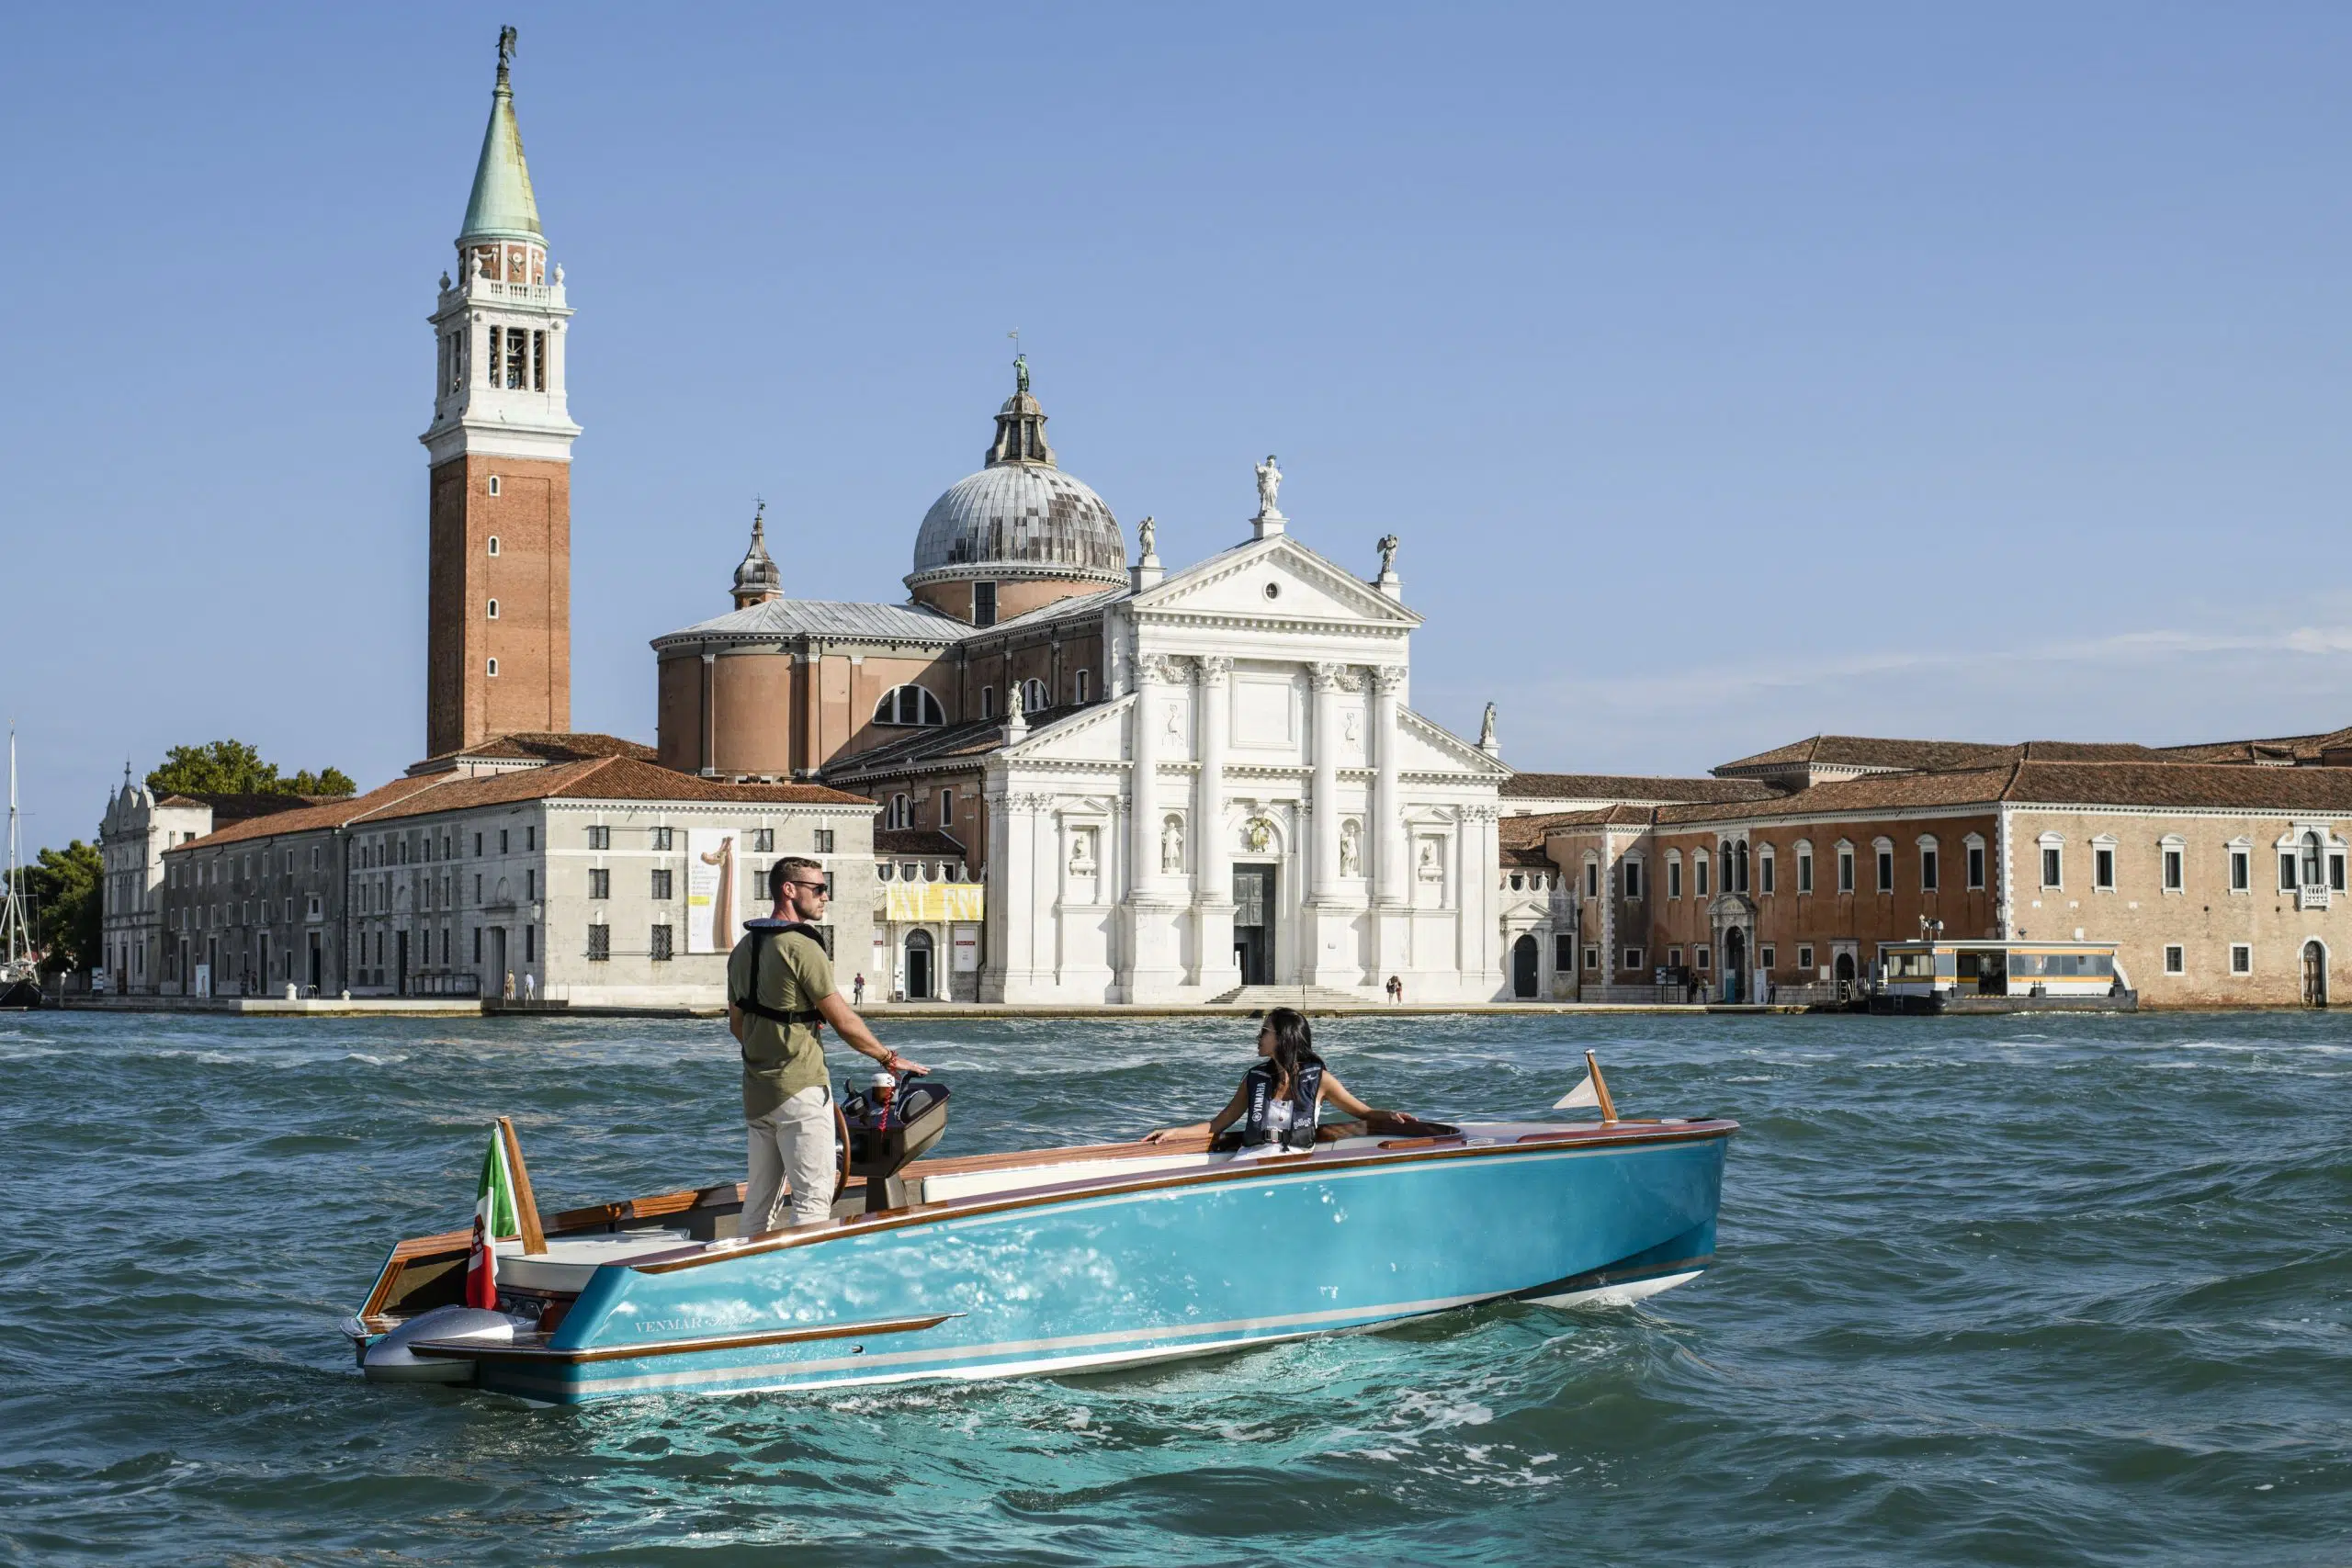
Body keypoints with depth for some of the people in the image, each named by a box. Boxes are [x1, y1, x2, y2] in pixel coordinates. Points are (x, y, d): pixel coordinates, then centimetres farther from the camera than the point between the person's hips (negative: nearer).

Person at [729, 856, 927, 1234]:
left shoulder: (744, 948, 11)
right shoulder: (801, 946, -15)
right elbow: (844, 1022, -13)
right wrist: (889, 1058, -1)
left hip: (756, 1091, 8)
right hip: (800, 1091, -8)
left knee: (759, 1199, 13)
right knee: (814, 1196, -4)